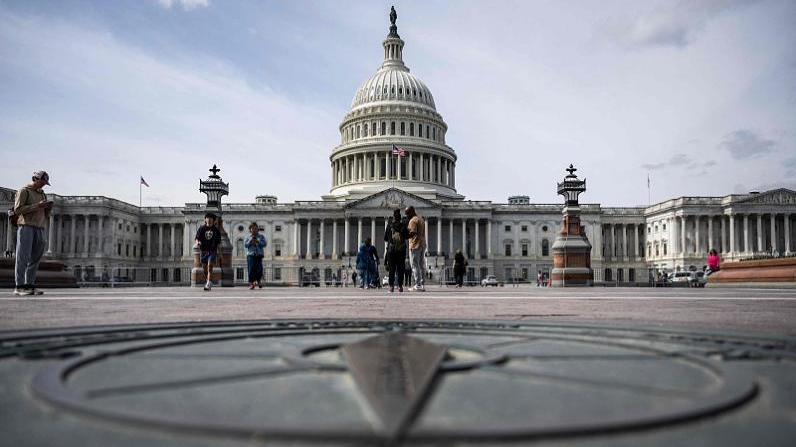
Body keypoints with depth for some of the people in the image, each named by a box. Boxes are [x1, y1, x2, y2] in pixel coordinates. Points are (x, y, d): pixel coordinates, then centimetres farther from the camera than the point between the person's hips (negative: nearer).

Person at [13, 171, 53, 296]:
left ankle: (29, 286, 1)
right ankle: (19, 287, -8)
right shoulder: (24, 191, 2)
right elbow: (17, 210, -9)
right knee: (23, 257, -8)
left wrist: (49, 208, 1)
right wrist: (37, 206, -15)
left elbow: (46, 215, 22)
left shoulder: (42, 194, 22)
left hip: (39, 229, 6)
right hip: (26, 226, -6)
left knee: (35, 259, 0)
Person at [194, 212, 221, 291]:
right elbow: (197, 238, -2)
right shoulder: (201, 228, 3)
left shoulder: (216, 230, 3)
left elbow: (218, 242, 9)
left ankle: (208, 284, -22)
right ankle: (209, 282, 29)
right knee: (204, 268, 10)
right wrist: (197, 242, -25)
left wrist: (219, 253, 9)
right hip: (203, 251, 2)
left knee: (210, 267, -16)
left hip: (212, 251, -2)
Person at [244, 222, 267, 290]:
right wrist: (251, 240, -10)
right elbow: (245, 244, 2)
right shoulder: (247, 236, 14)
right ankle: (251, 284, -5)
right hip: (250, 254, 0)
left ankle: (258, 281, 17)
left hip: (259, 254, 0)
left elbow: (265, 244, 1)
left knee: (259, 269, -6)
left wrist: (257, 242, -11)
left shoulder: (261, 236, 13)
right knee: (251, 269, -7)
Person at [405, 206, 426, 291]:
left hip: (415, 245, -9)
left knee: (415, 265, -7)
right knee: (421, 265, 9)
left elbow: (413, 233, -22)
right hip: (422, 244, 9)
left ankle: (418, 285, -9)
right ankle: (423, 285, 8)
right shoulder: (421, 219, 19)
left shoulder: (413, 220, -11)